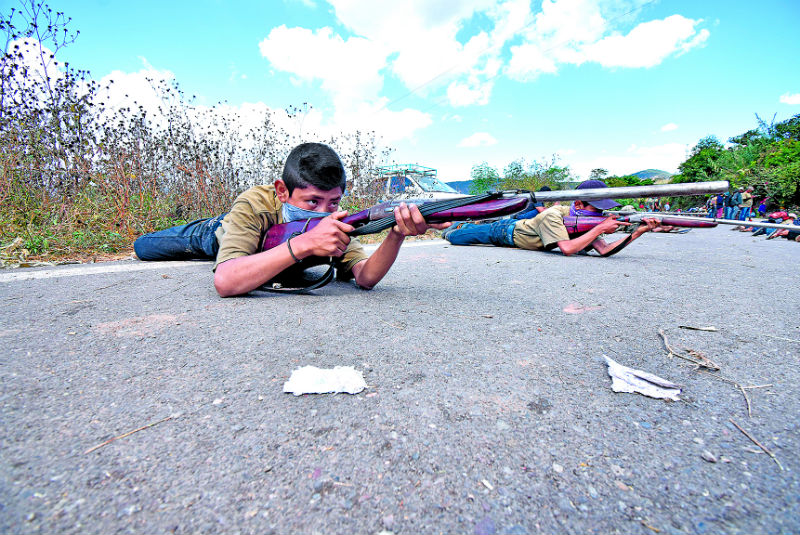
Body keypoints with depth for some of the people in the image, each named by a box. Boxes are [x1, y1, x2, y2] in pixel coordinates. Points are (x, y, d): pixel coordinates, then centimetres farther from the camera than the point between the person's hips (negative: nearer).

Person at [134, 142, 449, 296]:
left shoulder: (335, 220, -37)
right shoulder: (254, 205, -46)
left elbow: (365, 278, -47)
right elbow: (224, 283, -59)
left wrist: (396, 236, -65)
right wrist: (305, 243, -67)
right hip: (219, 232, -2)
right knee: (143, 247, 20)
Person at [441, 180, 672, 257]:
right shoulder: (553, 215, -39)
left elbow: (604, 251, -21)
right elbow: (567, 249, -50)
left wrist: (639, 232, -31)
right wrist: (600, 228, -43)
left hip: (518, 224, 6)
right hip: (505, 230, -6)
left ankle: (467, 224, 58)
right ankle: (454, 227, 42)